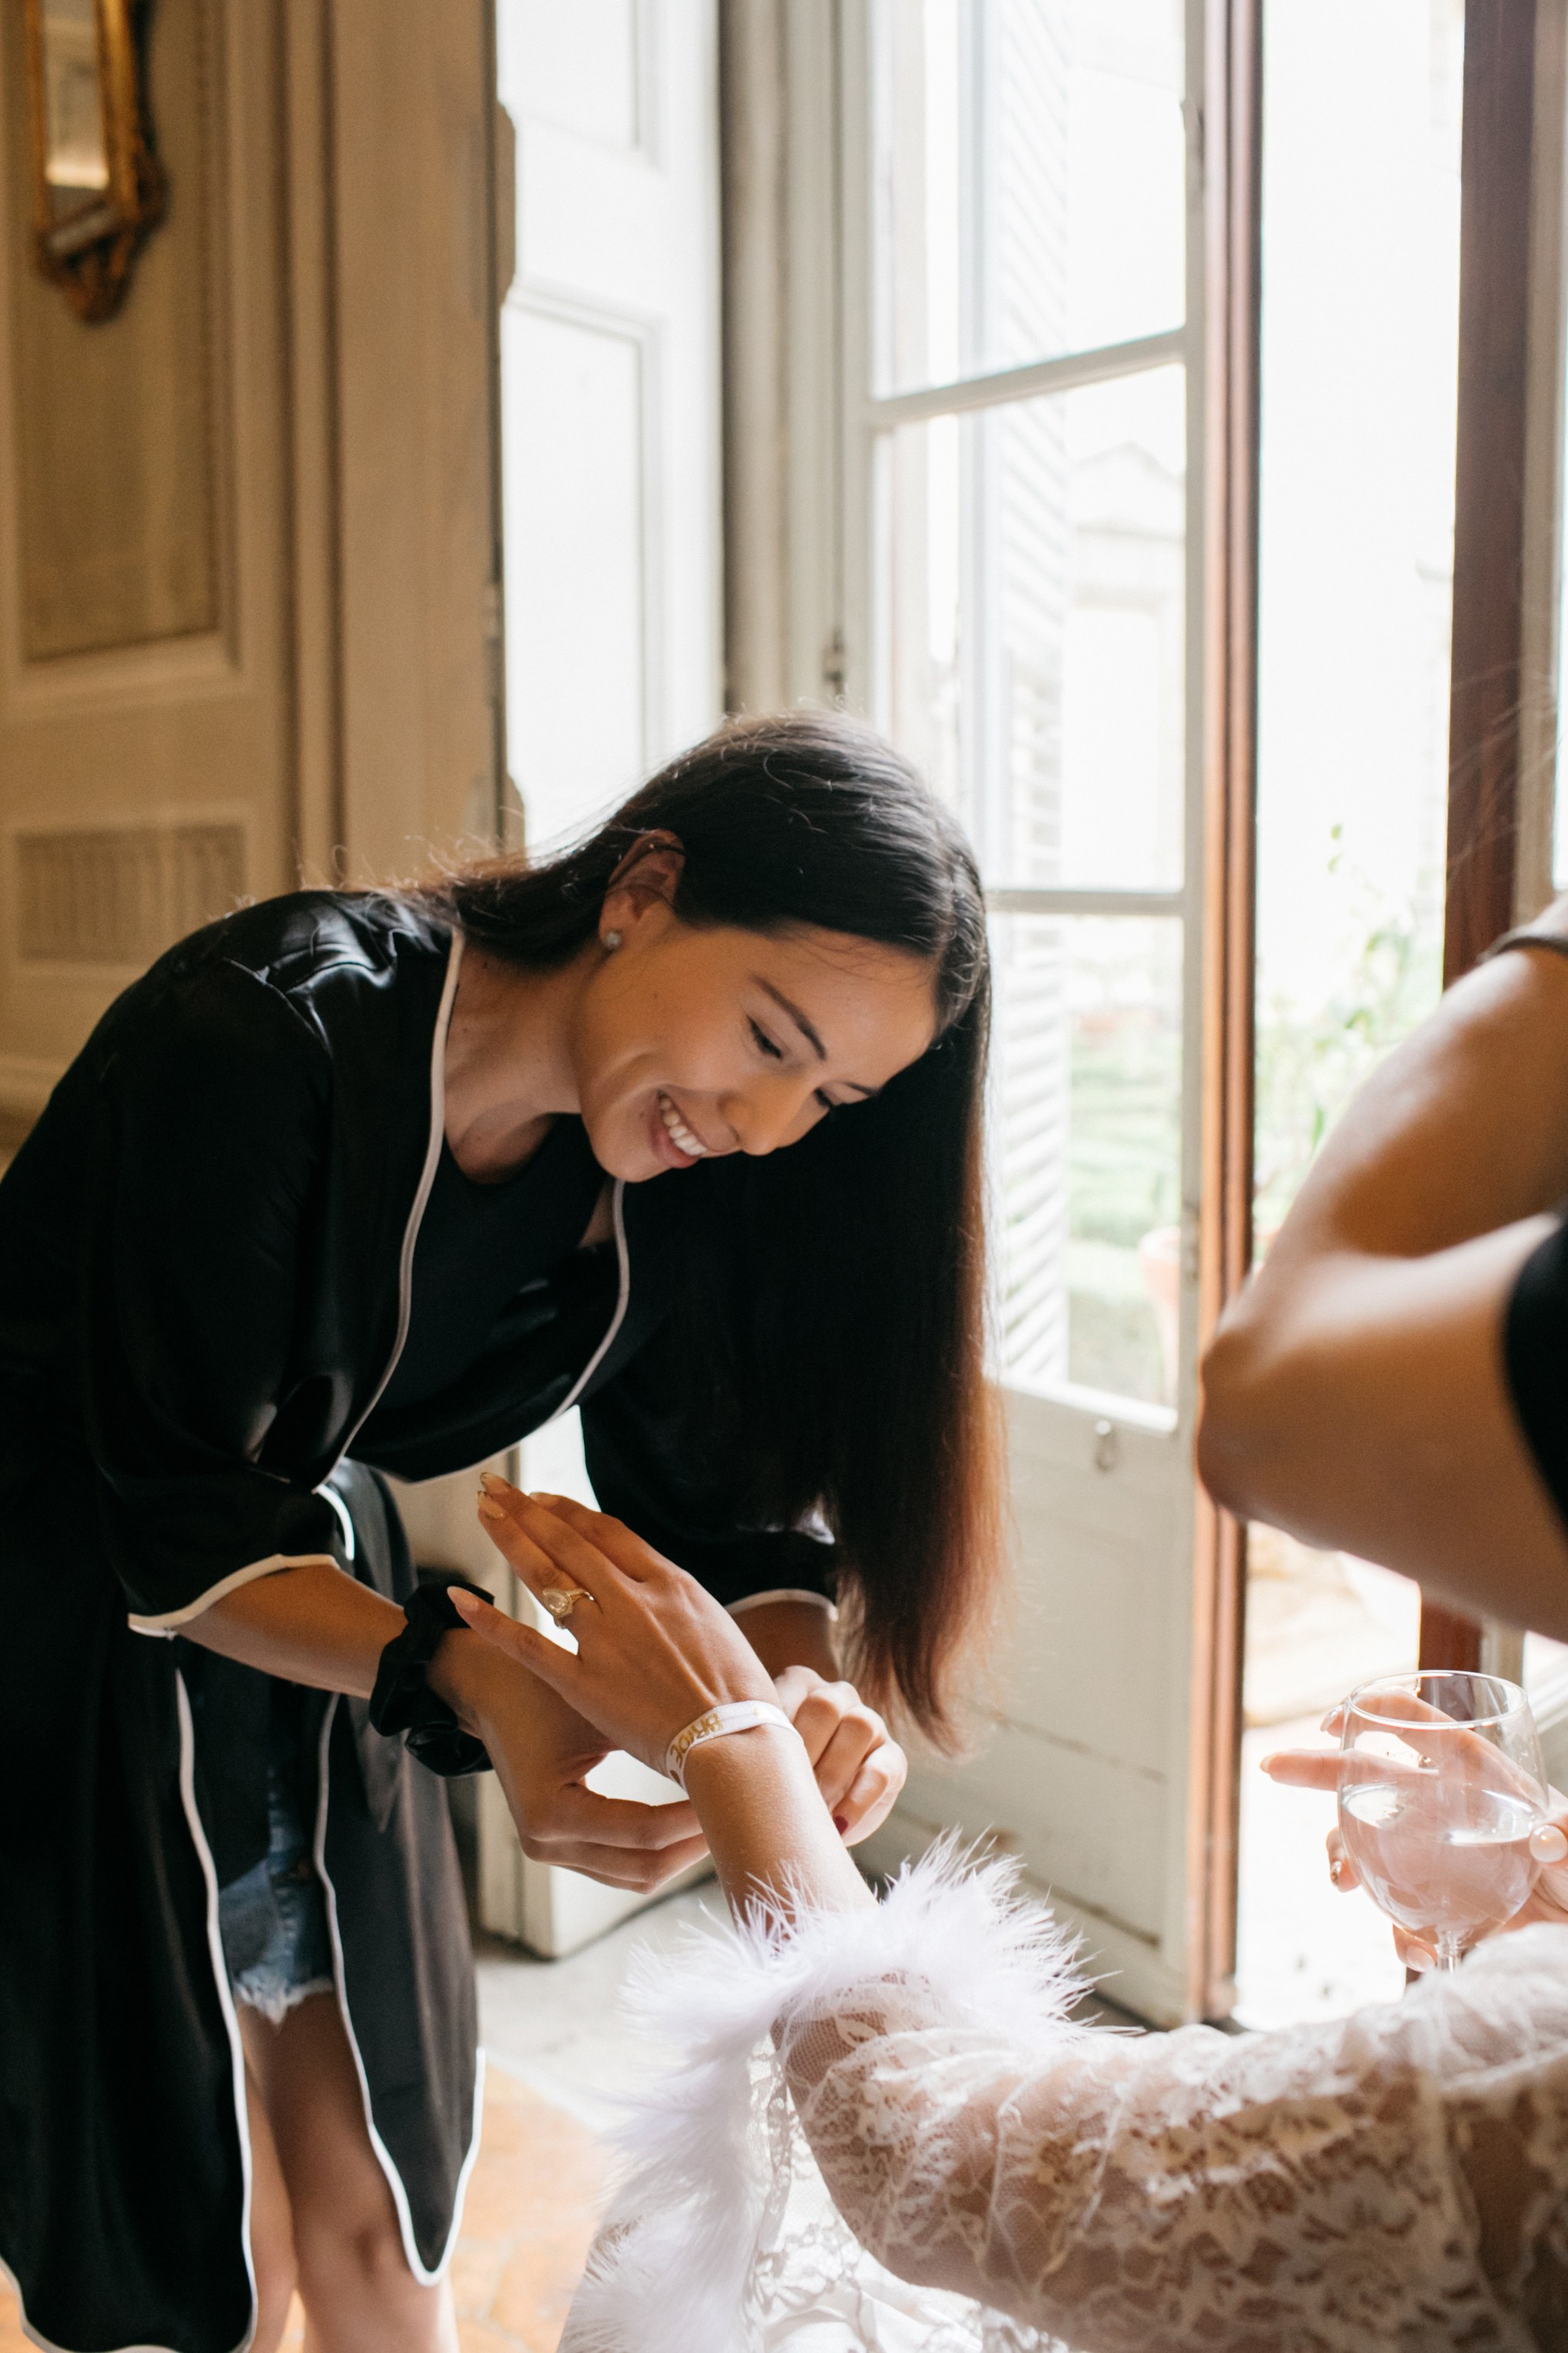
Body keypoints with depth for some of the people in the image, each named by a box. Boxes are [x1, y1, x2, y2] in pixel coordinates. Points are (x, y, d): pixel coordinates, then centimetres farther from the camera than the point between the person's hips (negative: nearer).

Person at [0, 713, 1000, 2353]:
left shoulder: (673, 1171, -10)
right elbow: (187, 1532, -27)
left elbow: (719, 1505, -9)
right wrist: (465, 1682, -41)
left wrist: (800, 1682, -29)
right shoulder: (268, 1035, -30)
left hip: (319, 1605, 6)